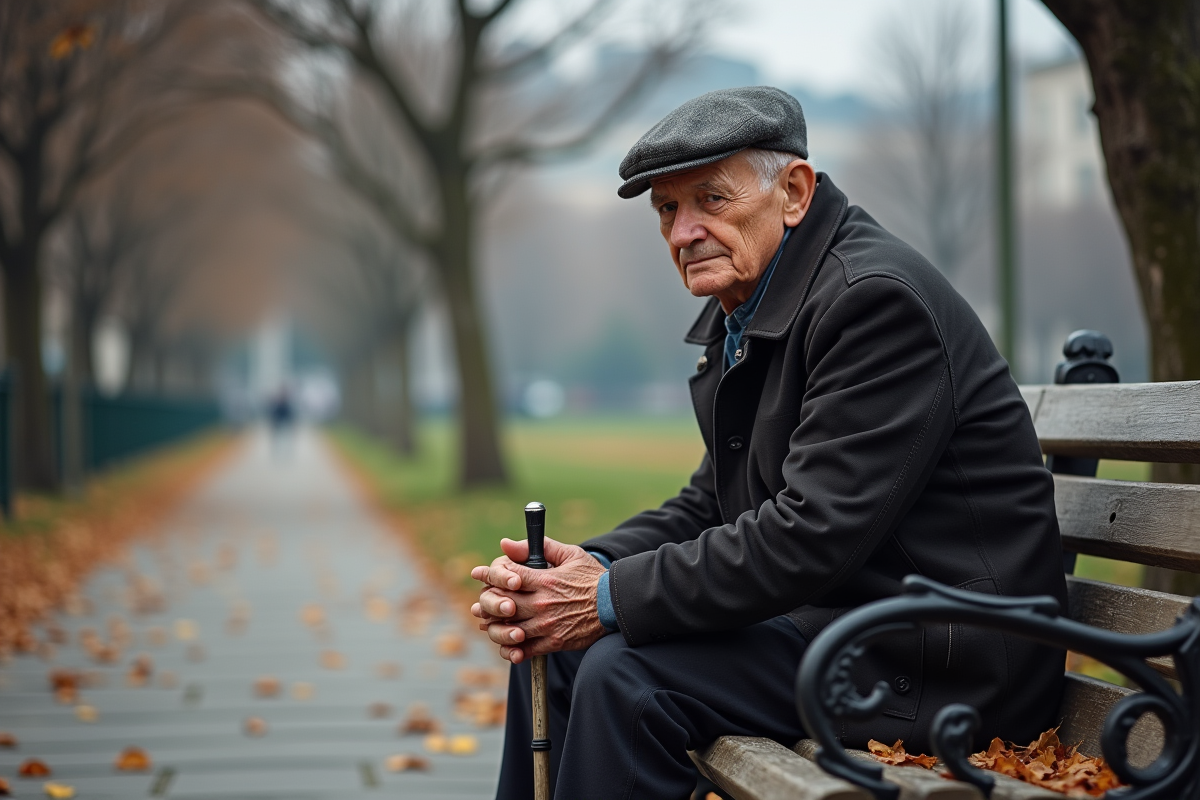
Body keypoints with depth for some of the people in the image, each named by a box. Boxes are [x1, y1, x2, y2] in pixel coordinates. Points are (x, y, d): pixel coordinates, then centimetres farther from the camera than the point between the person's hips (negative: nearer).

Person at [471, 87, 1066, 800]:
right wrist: (595, 566, -6)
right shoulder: (742, 311, 11)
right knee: (552, 646, 9)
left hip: (945, 656, -10)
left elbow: (812, 534, -26)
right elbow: (713, 506, 14)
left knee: (626, 675, -23)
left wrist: (613, 600, -21)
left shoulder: (877, 297, -20)